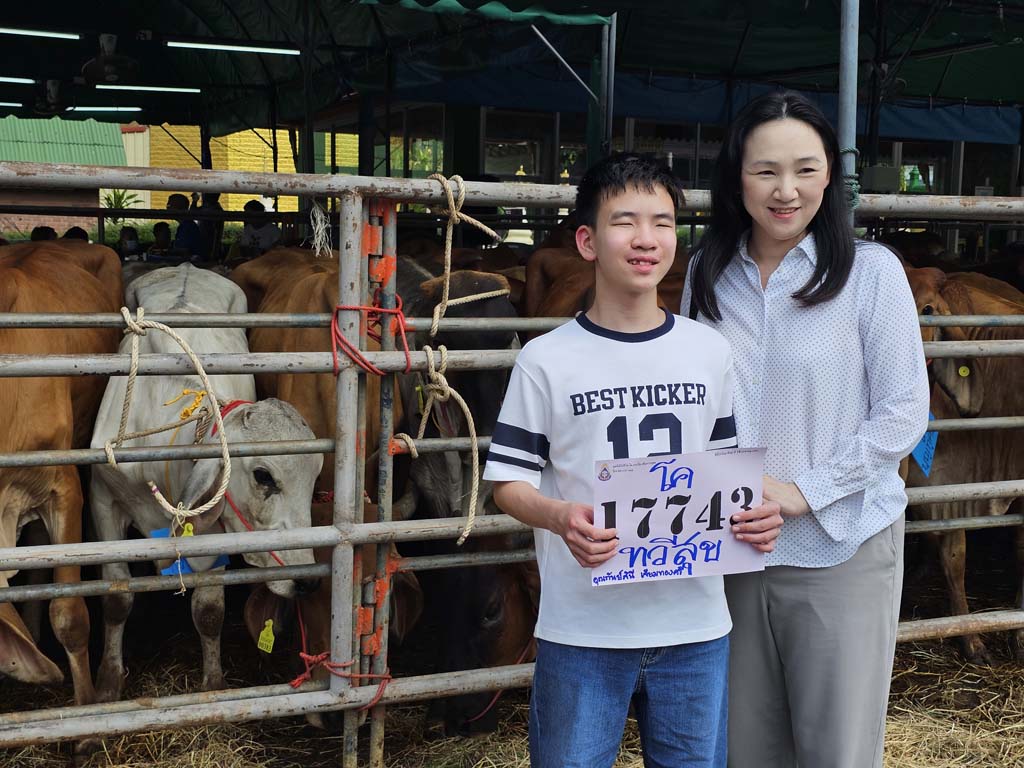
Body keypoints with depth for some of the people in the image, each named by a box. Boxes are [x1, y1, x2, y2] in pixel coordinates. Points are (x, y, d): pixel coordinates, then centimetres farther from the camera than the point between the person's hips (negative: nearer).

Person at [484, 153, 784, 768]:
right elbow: (509, 482, -3)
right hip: (582, 629, -2)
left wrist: (756, 514, -9)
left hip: (697, 626, 3)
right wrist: (561, 517, -23)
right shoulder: (547, 360, -4)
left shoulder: (711, 352, 5)